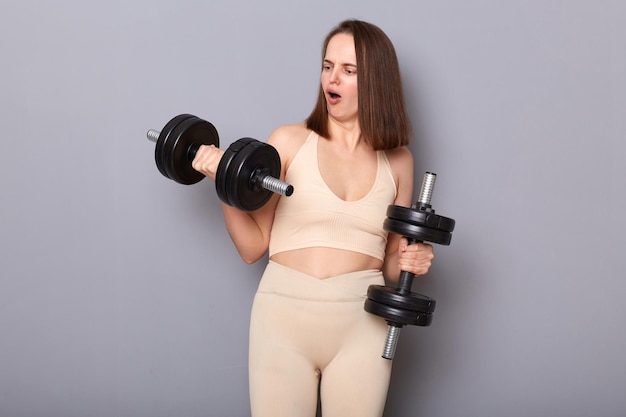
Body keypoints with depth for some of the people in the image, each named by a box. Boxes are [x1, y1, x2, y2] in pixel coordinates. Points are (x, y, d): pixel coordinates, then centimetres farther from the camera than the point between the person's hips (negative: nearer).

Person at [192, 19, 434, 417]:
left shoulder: (397, 160, 7)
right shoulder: (289, 141, 0)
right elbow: (252, 247, -1)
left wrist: (411, 261, -5)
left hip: (362, 324, 2)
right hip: (284, 314, -1)